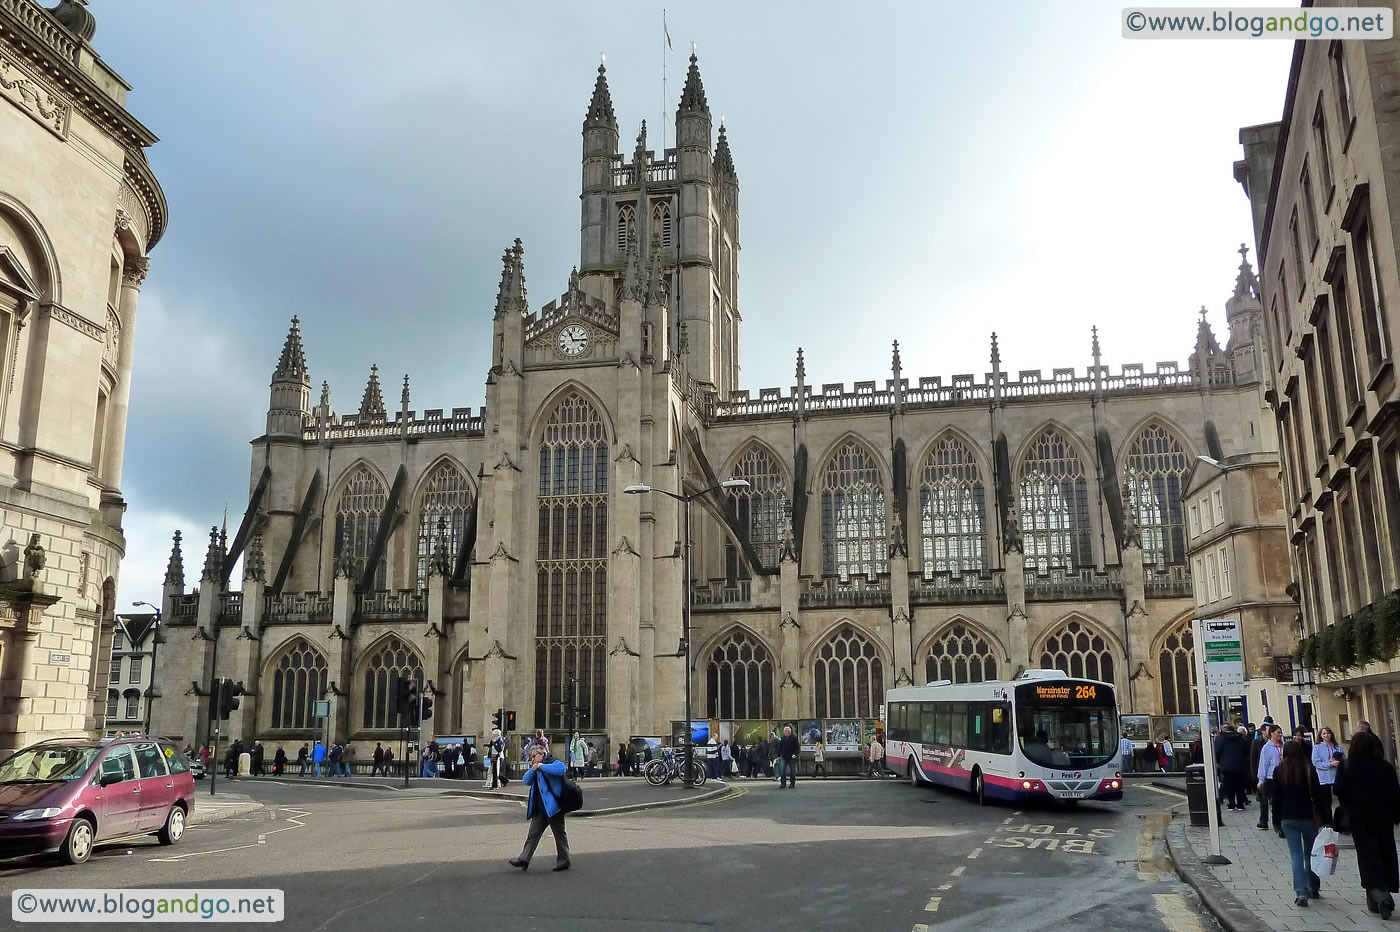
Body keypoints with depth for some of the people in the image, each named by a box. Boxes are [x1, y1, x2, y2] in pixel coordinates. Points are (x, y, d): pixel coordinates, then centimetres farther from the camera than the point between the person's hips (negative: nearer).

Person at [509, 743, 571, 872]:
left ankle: (563, 861, 10)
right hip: (539, 809, 8)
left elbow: (560, 769, -28)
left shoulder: (554, 763, -7)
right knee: (533, 833, 6)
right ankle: (524, 859, 7)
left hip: (553, 806, -8)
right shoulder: (535, 768, 19)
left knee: (559, 833, 2)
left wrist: (542, 766, -19)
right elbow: (526, 781, 12)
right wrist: (532, 770, -4)